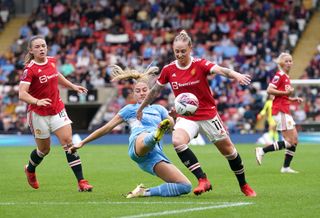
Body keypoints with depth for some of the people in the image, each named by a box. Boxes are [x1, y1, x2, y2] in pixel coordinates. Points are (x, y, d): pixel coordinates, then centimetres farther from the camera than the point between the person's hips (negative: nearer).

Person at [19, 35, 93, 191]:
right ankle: (30, 170, 44)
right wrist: (37, 101, -45)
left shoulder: (51, 61, 1)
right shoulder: (30, 69, -18)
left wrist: (73, 86, 24)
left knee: (68, 142, -9)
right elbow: (22, 94, -29)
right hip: (38, 114, -4)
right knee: (44, 149, 10)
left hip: (57, 110, 4)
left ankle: (81, 181, -11)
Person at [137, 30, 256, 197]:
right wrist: (141, 108, 19)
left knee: (227, 149, 7)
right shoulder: (168, 70, -6)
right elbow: (155, 90, 10)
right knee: (177, 141, -29)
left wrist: (236, 75, -53)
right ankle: (203, 180, -25)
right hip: (186, 117, 1)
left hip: (208, 114, -1)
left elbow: (221, 70, -33)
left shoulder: (200, 64, -15)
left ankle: (244, 185, 29)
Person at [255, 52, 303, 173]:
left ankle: (286, 167, 10)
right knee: (291, 142, -12)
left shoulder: (286, 77, 18)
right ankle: (262, 151, -10)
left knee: (294, 140, 7)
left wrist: (293, 99, 14)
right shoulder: (279, 75, -10)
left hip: (285, 111, 9)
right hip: (280, 111, -9)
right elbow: (269, 90, -19)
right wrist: (286, 92, -20)